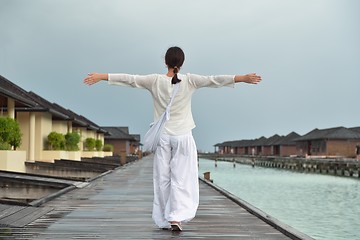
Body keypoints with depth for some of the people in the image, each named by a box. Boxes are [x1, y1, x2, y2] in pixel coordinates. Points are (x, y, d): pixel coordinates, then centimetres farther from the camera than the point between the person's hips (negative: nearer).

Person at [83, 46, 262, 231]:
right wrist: (243, 78, -15)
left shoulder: (155, 81, -4)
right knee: (181, 178, 2)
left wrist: (101, 76, 5)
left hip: (162, 136, 2)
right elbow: (214, 80, -13)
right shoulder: (189, 81, -7)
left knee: (162, 179, 9)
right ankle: (176, 218, -12)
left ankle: (164, 220, 17)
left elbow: (129, 79, -2)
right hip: (183, 136, -1)